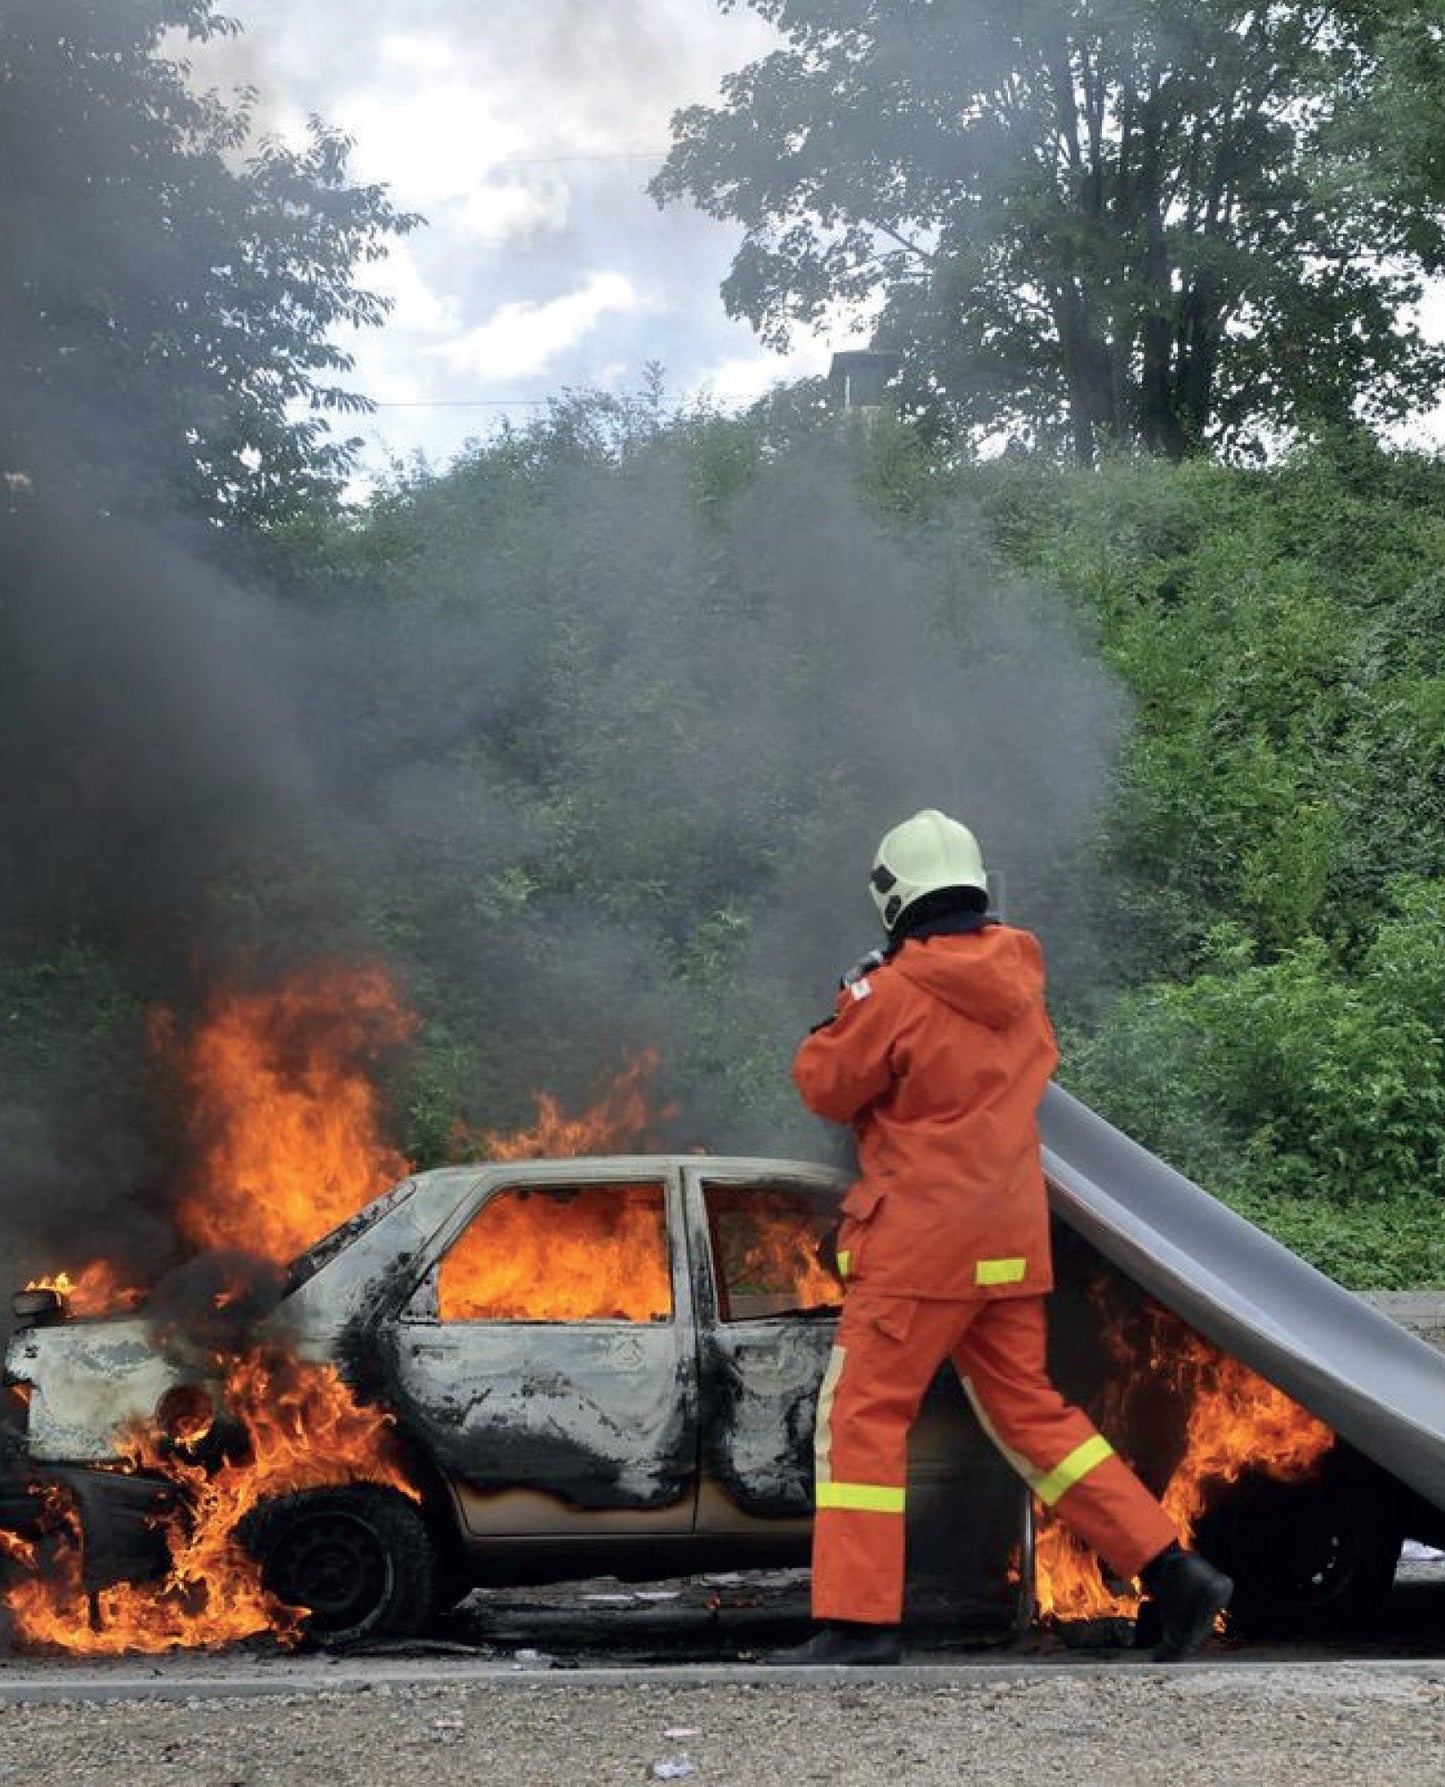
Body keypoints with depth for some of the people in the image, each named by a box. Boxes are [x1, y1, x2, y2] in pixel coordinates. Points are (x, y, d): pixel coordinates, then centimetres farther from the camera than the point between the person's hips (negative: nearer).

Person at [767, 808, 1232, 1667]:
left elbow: (826, 1087, -3)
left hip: (920, 1241, -7)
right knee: (1029, 1411, 14)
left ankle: (859, 1620, -5)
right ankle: (1173, 1571, 11)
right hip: (1011, 1238, 7)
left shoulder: (895, 993, -15)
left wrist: (854, 1002, 13)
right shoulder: (1020, 969, 5)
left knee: (863, 1415, -1)